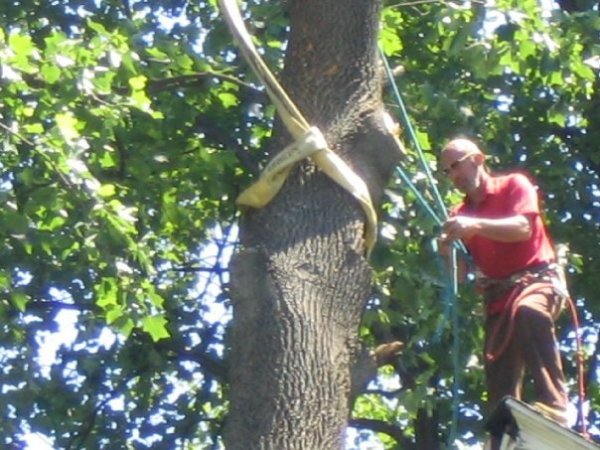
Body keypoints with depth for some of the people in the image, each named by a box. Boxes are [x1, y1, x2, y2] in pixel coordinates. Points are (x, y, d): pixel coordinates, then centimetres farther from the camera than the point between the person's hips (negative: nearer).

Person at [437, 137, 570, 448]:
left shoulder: (514, 185, 3)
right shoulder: (460, 214, 17)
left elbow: (523, 227, -15)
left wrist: (477, 226, -29)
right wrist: (447, 252, -10)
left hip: (537, 278, -6)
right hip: (498, 296, 6)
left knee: (528, 312, -40)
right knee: (499, 381, -4)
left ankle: (554, 407, -46)